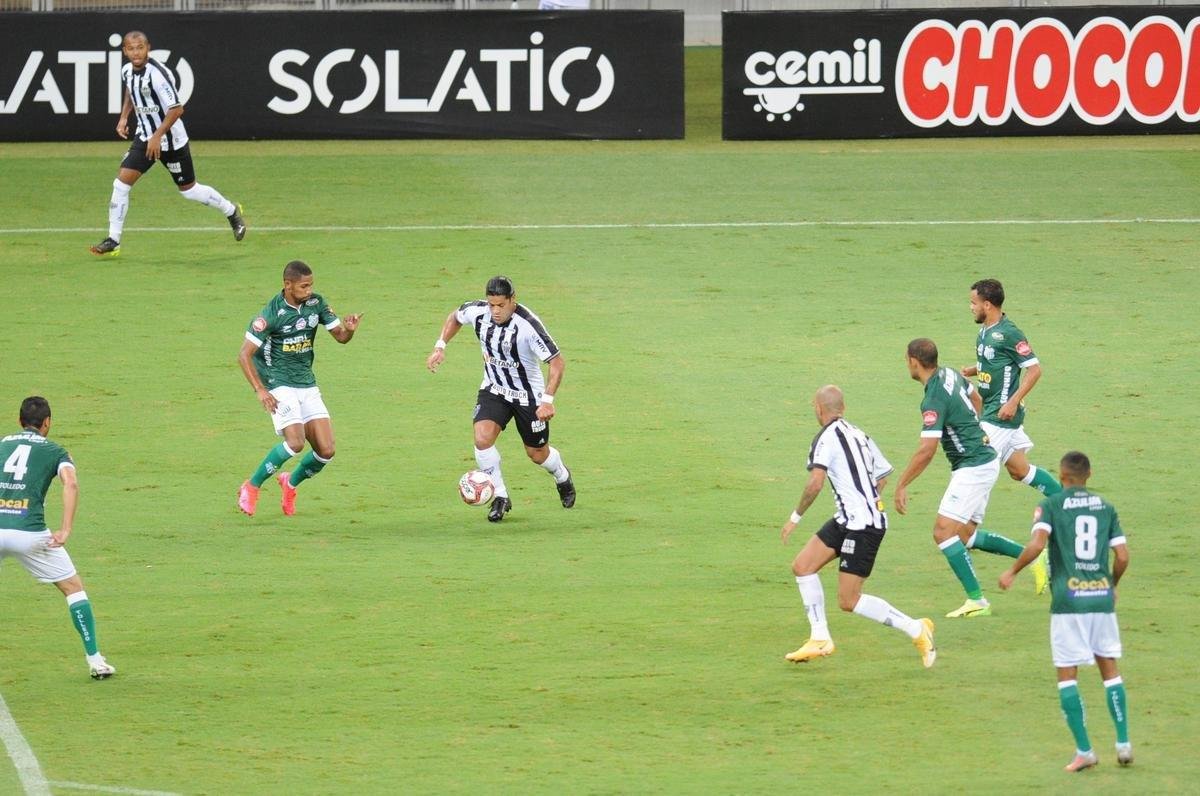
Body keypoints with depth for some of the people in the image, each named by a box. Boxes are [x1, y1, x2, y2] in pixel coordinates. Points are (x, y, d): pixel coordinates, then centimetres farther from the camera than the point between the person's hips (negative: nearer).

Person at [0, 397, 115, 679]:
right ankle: (95, 661, 11)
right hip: (29, 532, -2)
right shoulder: (54, 451, 12)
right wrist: (65, 530, -11)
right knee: (73, 588, 14)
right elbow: (70, 483, -8)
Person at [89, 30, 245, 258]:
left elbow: (177, 109, -24)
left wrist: (157, 136, -25)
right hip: (144, 137, 6)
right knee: (121, 183, -7)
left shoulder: (158, 74, -25)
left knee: (188, 190, 7)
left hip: (171, 139, -6)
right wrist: (124, 117, 12)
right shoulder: (127, 71, -1)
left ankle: (231, 212, 32)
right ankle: (113, 241, -1)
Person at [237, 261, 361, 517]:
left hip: (307, 385, 6)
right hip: (279, 385, -6)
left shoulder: (316, 303, 0)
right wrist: (260, 390, -23)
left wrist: (349, 329, -17)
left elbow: (340, 336, 8)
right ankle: (251, 488, -2)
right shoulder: (272, 313, -16)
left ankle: (290, 483, 25)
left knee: (326, 450, -4)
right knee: (296, 442, -22)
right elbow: (244, 354, -14)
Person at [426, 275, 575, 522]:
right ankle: (500, 497, -3)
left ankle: (563, 478, 47)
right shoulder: (478, 312, -17)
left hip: (528, 395, -3)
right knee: (482, 438, -21)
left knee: (537, 453, 12)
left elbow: (557, 362, -24)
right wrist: (440, 347, -2)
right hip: (494, 390, 3)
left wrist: (548, 400, -32)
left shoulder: (528, 325, -30)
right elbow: (454, 317, 9)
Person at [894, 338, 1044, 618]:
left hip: (973, 468, -10)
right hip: (985, 461, 10)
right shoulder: (950, 374, 6)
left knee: (944, 532, -12)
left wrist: (901, 486, -19)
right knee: (965, 536, 15)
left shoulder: (935, 400, -22)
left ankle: (976, 600, -12)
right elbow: (976, 400, 26)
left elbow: (926, 451, -26)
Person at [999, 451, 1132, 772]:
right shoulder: (1105, 507, 10)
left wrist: (1012, 572, 0)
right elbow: (1122, 556, 5)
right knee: (1109, 667, 15)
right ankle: (1123, 743, 10)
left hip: (1068, 598, -3)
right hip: (1101, 595, 3)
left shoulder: (1051, 505, -1)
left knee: (1067, 674, 2)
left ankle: (1084, 751, -4)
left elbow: (1037, 544, -16)